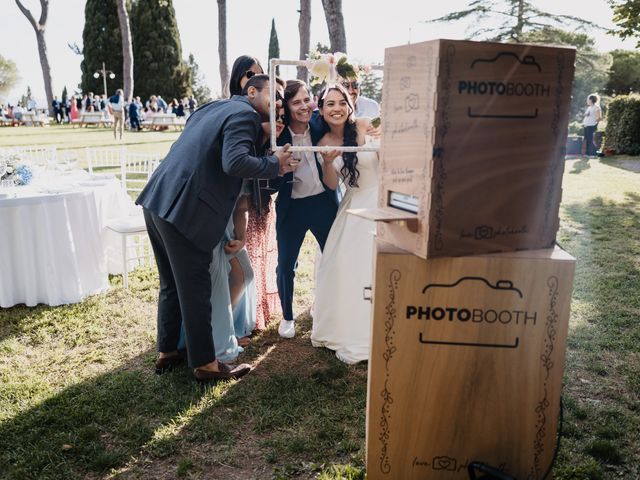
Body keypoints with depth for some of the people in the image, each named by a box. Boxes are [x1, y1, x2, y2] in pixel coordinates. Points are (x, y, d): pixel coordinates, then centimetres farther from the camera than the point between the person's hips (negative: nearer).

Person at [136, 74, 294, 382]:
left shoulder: (213, 107, 21)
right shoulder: (245, 114, -6)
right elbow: (234, 162, -22)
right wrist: (275, 164, -8)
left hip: (157, 202, 9)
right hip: (184, 211, -9)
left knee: (171, 285, 20)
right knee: (195, 290, 2)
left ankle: (166, 352, 32)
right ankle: (205, 364, 15)